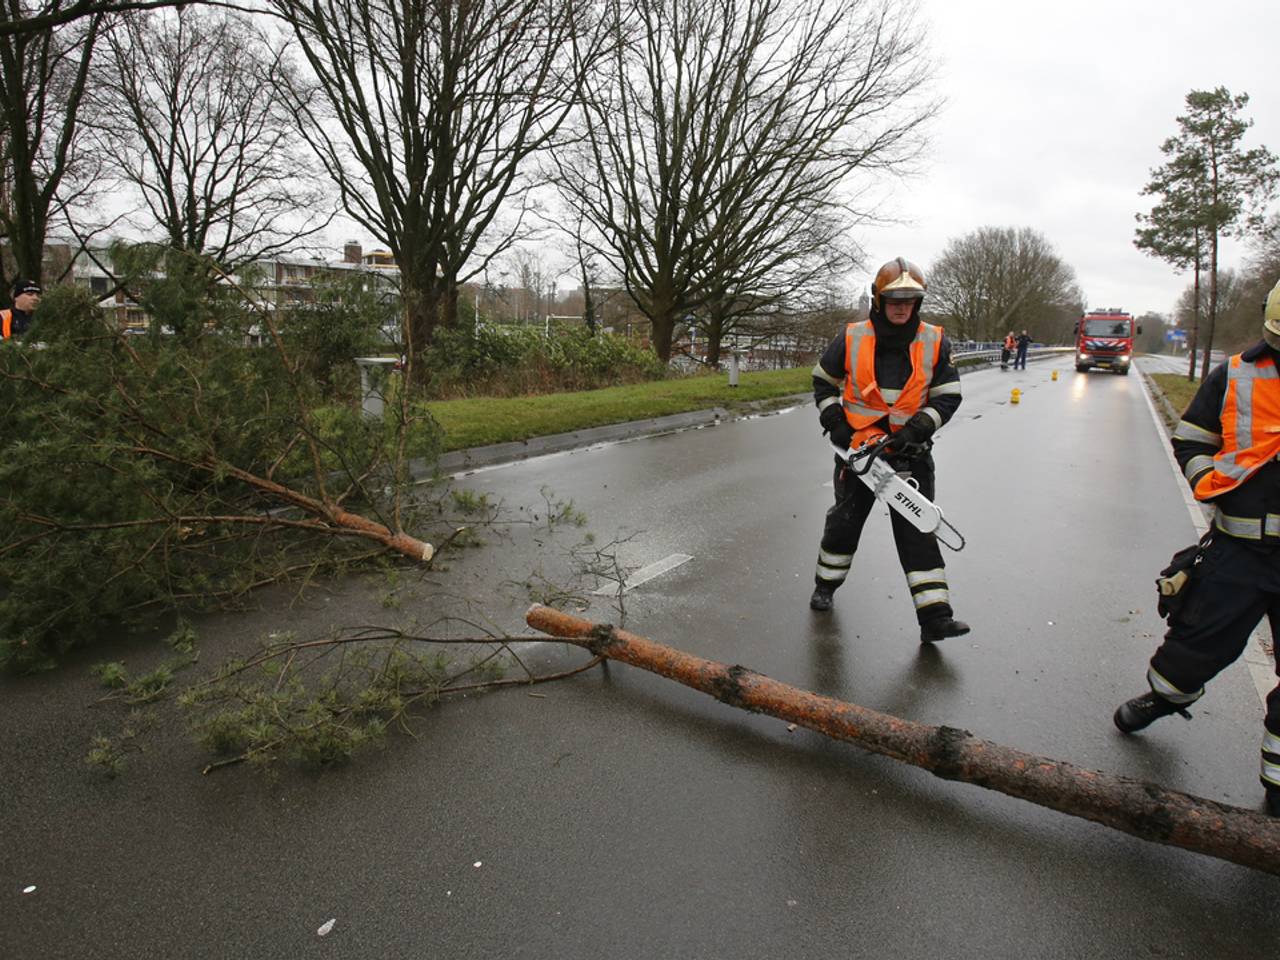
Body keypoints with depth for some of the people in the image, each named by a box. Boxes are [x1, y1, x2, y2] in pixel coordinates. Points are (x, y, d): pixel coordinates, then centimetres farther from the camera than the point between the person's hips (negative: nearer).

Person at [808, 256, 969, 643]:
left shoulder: (935, 343, -4)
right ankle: (826, 585, 34)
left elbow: (948, 396, -1)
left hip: (909, 449, 0)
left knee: (917, 528, -1)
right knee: (845, 519, 12)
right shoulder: (851, 338, -4)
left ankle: (935, 618, -1)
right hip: (857, 444, 0)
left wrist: (918, 429, -15)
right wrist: (833, 422, -3)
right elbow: (823, 381, 8)